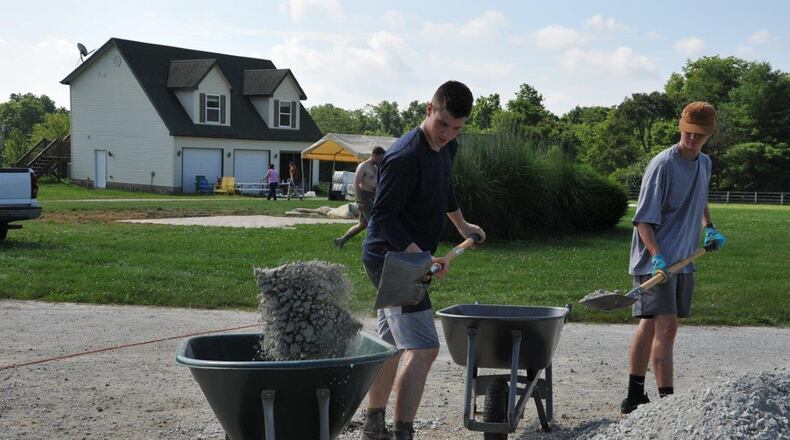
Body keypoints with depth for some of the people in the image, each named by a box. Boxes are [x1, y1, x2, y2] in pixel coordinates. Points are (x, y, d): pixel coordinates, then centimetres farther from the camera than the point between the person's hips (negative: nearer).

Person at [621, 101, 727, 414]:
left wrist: (709, 228, 16)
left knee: (651, 325, 13)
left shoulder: (704, 163, 11)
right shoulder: (663, 164, -14)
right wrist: (656, 256, -28)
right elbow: (644, 219, -17)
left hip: (682, 260, 8)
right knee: (666, 327, -14)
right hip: (655, 260, -8)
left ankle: (635, 396, 21)